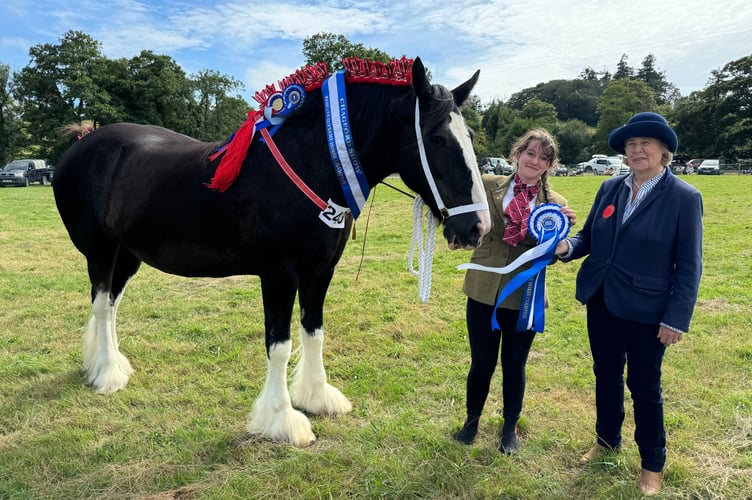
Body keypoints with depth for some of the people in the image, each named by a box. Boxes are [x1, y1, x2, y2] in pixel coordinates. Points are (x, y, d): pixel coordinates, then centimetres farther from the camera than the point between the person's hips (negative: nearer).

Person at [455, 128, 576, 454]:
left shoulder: (555, 203, 1)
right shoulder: (488, 186, -1)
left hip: (523, 298, 1)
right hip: (483, 291, 0)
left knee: (514, 366, 15)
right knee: (481, 362, 12)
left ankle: (510, 427, 39)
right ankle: (472, 420, 39)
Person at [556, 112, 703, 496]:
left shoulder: (684, 198, -11)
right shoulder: (610, 189, 2)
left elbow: (689, 266, -10)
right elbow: (590, 238, 9)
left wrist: (677, 319, -13)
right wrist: (568, 245, -14)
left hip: (646, 311, -4)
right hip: (602, 303, 5)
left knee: (644, 387, 10)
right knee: (606, 375, 19)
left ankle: (652, 464, 32)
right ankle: (607, 439, 43)